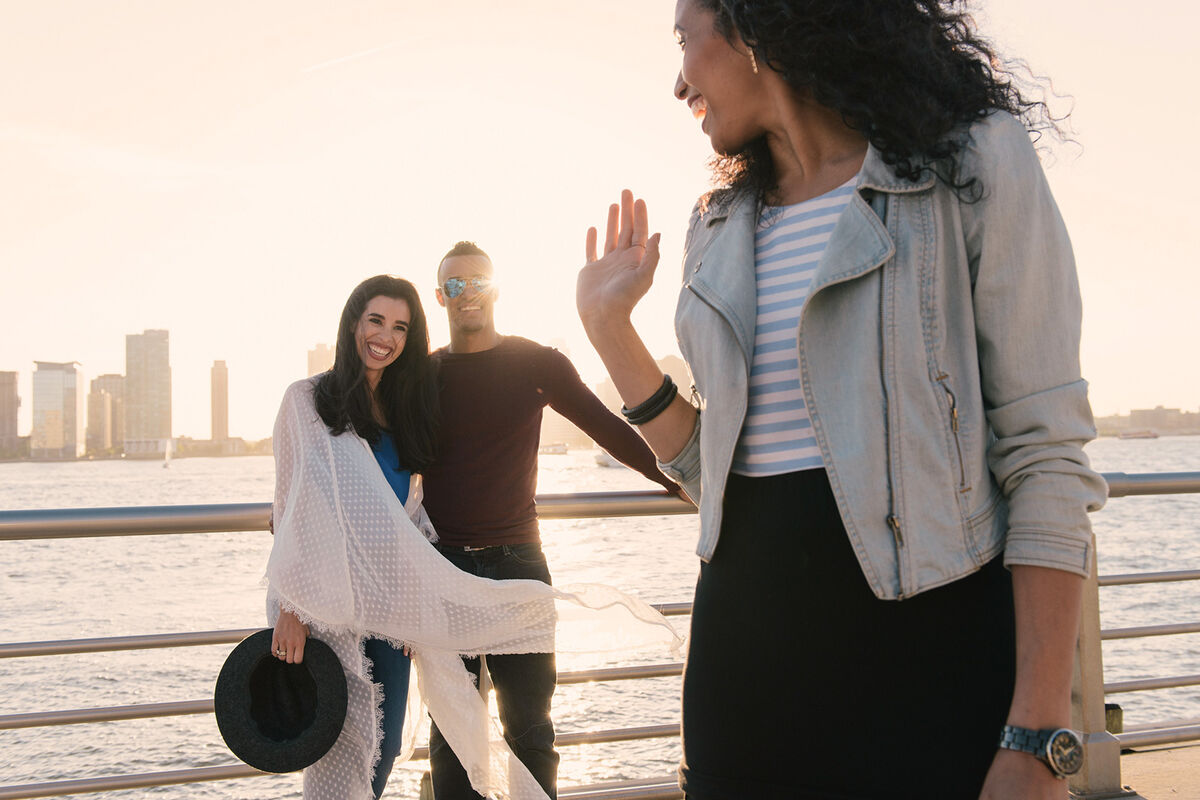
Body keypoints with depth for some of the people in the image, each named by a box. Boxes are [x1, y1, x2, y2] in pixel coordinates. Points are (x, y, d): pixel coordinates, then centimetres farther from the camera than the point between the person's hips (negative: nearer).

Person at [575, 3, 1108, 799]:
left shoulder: (976, 164, -5)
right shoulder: (720, 231, 13)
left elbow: (1047, 457, -12)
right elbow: (715, 469, 13)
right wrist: (608, 325, 7)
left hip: (925, 646, -5)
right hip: (744, 645, 6)